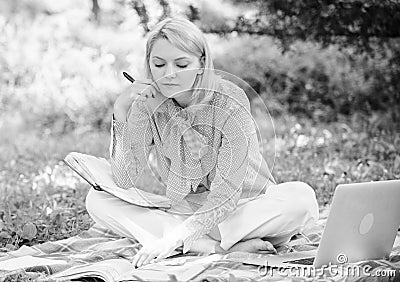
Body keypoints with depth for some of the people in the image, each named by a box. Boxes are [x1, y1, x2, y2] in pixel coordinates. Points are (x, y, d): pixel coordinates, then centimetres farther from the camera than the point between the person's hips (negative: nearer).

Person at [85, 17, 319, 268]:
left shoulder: (229, 103, -19)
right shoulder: (147, 103, -6)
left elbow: (226, 194, -23)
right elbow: (125, 180, -11)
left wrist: (174, 239, -34)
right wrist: (121, 113, -22)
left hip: (239, 208, -4)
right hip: (181, 213, 4)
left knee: (302, 198, -32)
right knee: (97, 200, -15)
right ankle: (222, 247, -25)